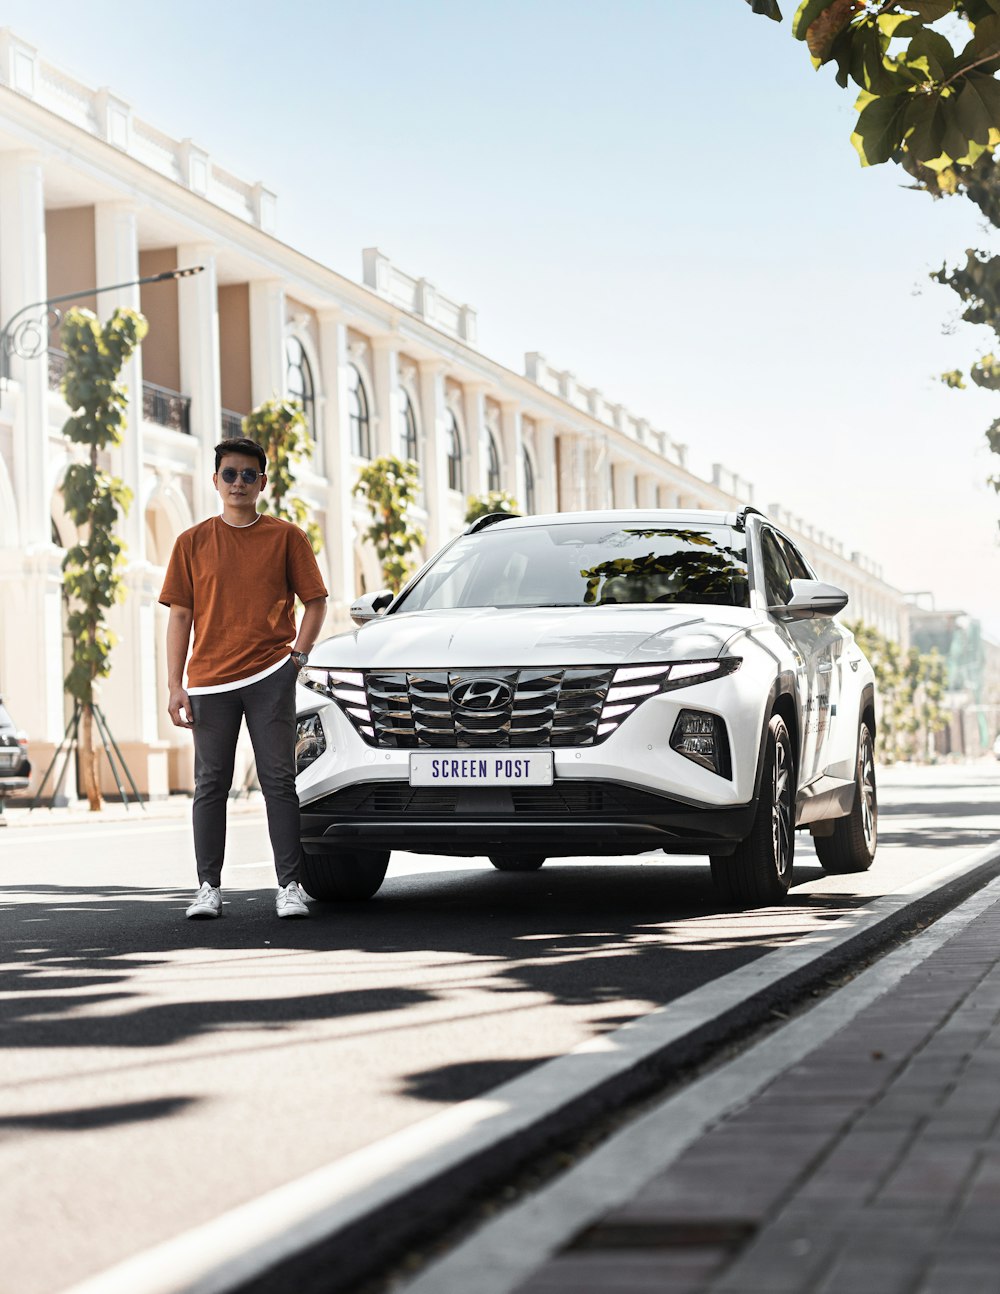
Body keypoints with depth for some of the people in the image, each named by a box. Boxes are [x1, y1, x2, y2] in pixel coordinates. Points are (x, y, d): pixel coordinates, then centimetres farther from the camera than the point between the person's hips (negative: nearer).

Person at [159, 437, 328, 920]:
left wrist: (298, 656, -3)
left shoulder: (286, 537, 6)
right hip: (210, 679, 1)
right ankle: (209, 887, 10)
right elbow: (180, 615, 8)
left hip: (270, 676, -1)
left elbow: (315, 601, 10)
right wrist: (175, 685, 1)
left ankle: (289, 885, 1)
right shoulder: (193, 542, 8)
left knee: (279, 781, -2)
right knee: (210, 784, 5)